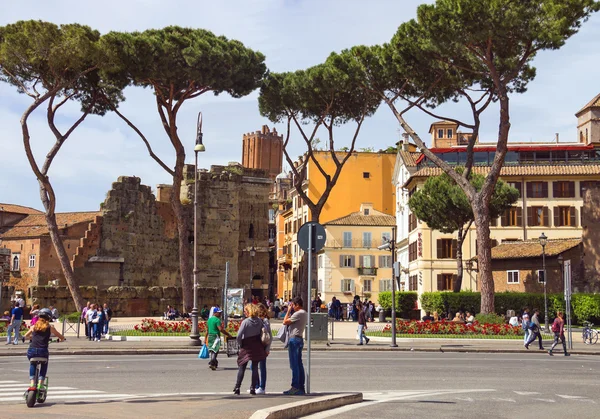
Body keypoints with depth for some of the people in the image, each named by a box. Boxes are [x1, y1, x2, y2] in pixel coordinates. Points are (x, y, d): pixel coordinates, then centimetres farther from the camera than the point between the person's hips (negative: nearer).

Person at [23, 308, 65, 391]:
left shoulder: (34, 326, 15)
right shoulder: (50, 327, 9)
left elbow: (26, 336, 34)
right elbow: (62, 338, 14)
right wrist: (61, 339, 36)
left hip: (31, 351, 2)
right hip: (43, 351, -2)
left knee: (32, 364, 32)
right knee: (44, 364, 30)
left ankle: (32, 383, 17)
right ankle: (40, 383, 17)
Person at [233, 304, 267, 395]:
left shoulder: (245, 322, -15)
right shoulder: (259, 321, -1)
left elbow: (239, 336, -18)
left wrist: (240, 344, -2)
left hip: (246, 346, -4)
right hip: (257, 346, 4)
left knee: (241, 368, 6)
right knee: (255, 367, 8)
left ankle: (237, 388, 4)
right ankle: (253, 388, 6)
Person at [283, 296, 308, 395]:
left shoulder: (299, 313, -15)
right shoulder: (304, 314, 16)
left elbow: (285, 322, -13)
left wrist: (288, 311, -3)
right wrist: (290, 313, 13)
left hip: (294, 339, -10)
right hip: (299, 339, 10)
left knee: (294, 365, -8)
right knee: (299, 364, 10)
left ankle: (295, 387, -7)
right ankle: (301, 388, 12)